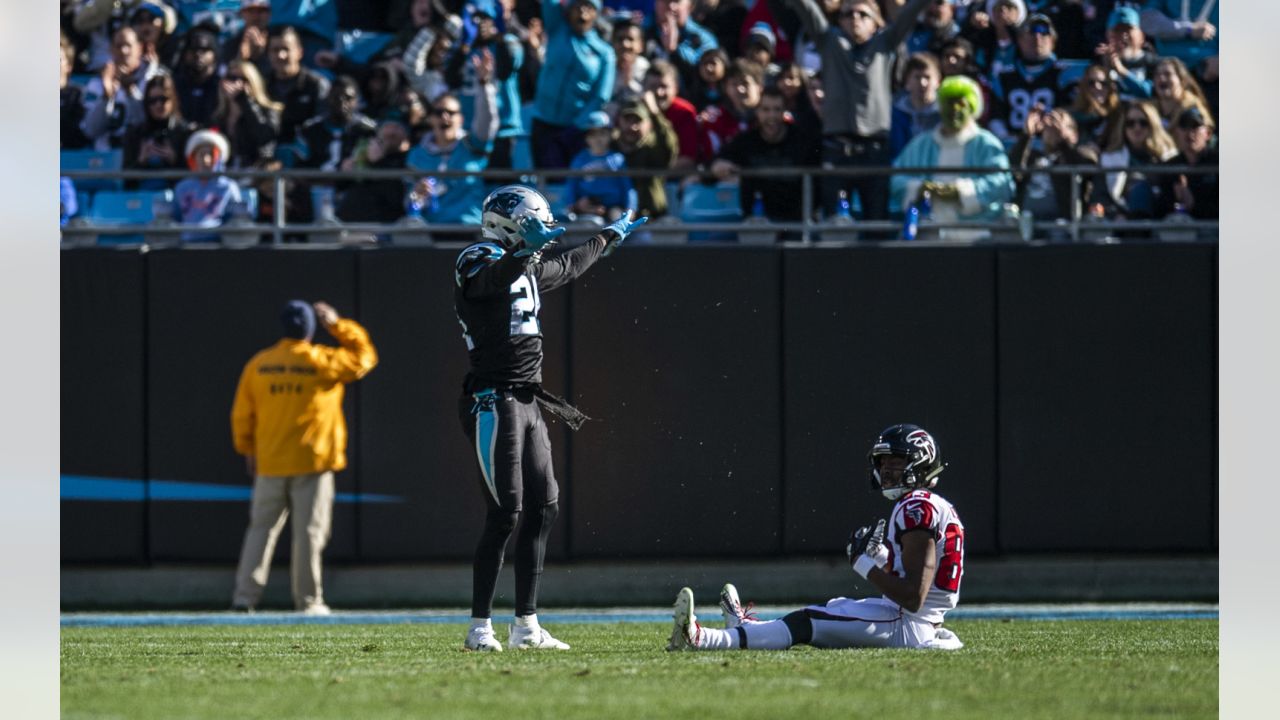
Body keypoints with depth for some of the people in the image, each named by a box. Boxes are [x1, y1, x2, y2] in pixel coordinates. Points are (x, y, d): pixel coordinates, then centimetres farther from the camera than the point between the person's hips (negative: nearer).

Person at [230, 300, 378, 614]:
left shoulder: (258, 364, 2)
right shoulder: (322, 361, -5)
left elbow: (242, 414, 6)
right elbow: (364, 356, 10)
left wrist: (247, 449, 19)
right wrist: (337, 326, 12)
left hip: (269, 463, 3)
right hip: (312, 461, -3)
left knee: (261, 528, 8)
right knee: (309, 530, 1)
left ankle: (245, 595, 2)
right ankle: (308, 599, 1)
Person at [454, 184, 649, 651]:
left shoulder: (528, 269, 18)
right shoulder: (480, 266, -10)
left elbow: (568, 266, 39)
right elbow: (498, 276, -36)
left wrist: (611, 237, 51)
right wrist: (526, 249, -54)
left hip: (526, 402, 10)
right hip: (493, 400, -10)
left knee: (543, 508, 7)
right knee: (504, 513, -12)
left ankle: (526, 626, 12)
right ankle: (480, 628, -7)